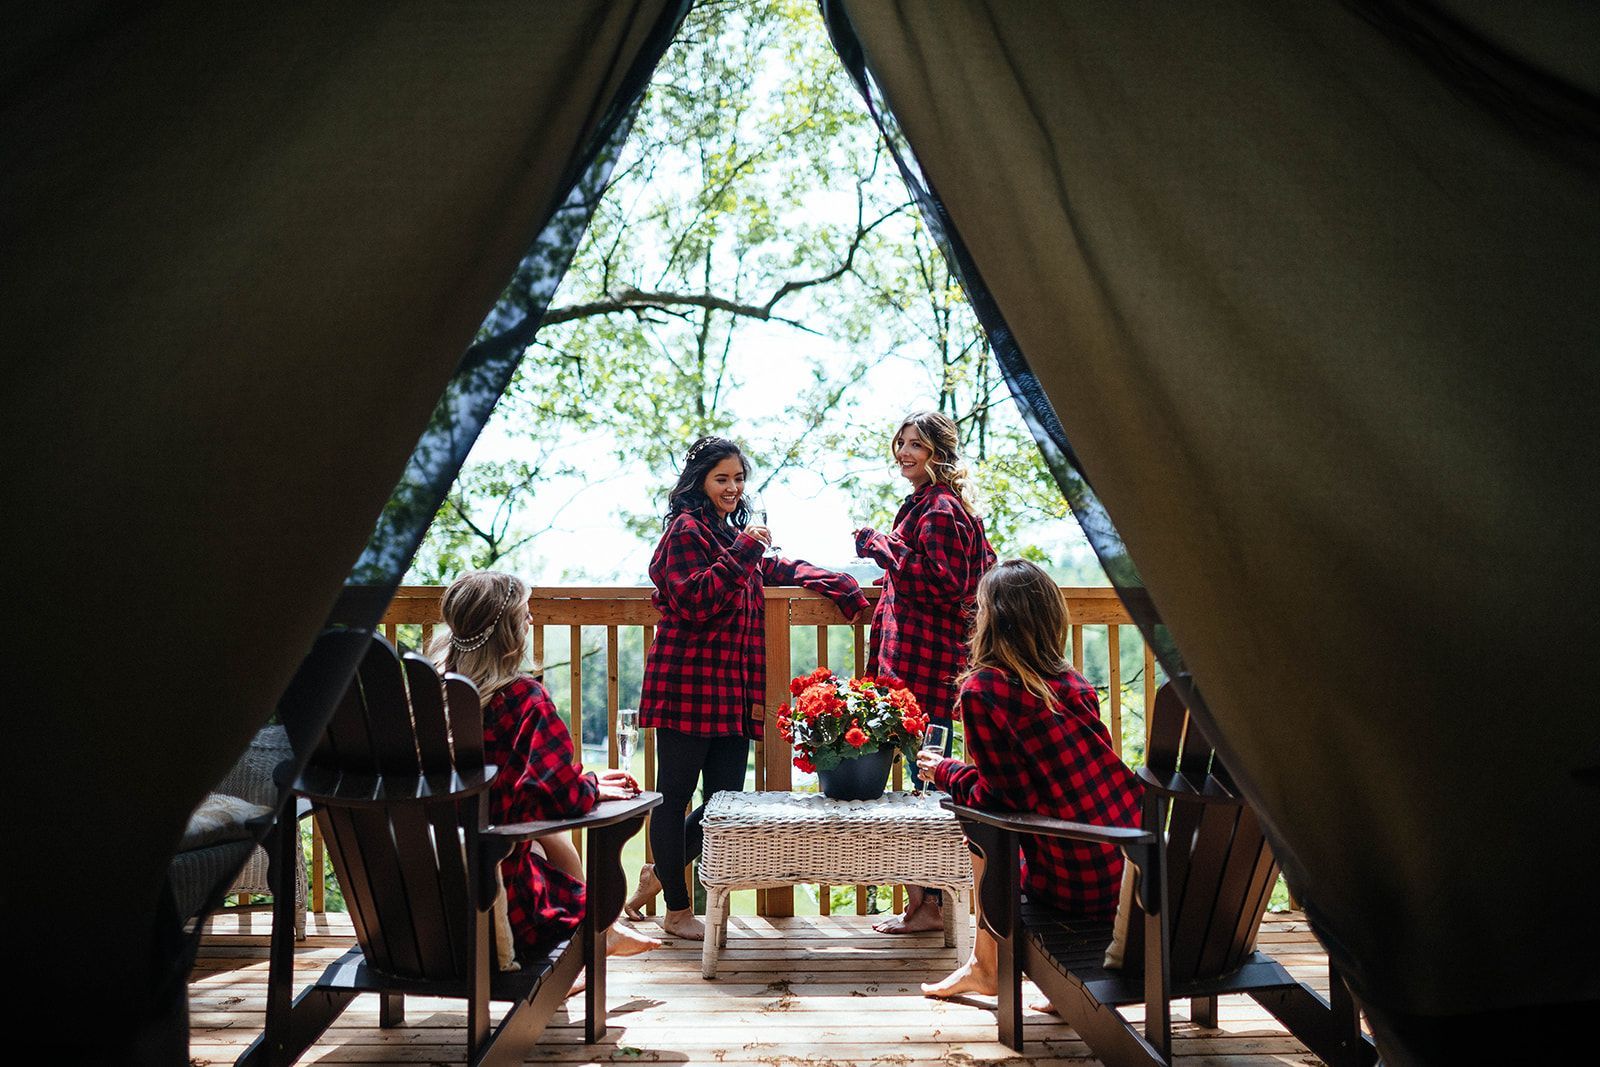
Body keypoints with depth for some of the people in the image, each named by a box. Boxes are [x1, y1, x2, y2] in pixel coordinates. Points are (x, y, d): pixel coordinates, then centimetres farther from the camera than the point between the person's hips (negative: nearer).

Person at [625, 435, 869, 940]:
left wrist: (838, 584, 27)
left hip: (732, 688, 8)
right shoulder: (687, 530, -5)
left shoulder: (733, 534, 19)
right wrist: (742, 552, -19)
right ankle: (676, 910, 15)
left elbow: (778, 569, 34)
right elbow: (695, 600, -17)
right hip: (689, 684, -8)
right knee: (675, 794, 3)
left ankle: (658, 874, 28)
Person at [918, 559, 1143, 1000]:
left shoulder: (982, 689, -11)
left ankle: (985, 964, 29)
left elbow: (1000, 791, -7)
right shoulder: (1072, 682, 9)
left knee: (983, 816, 17)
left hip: (1078, 885, -6)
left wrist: (945, 772, 14)